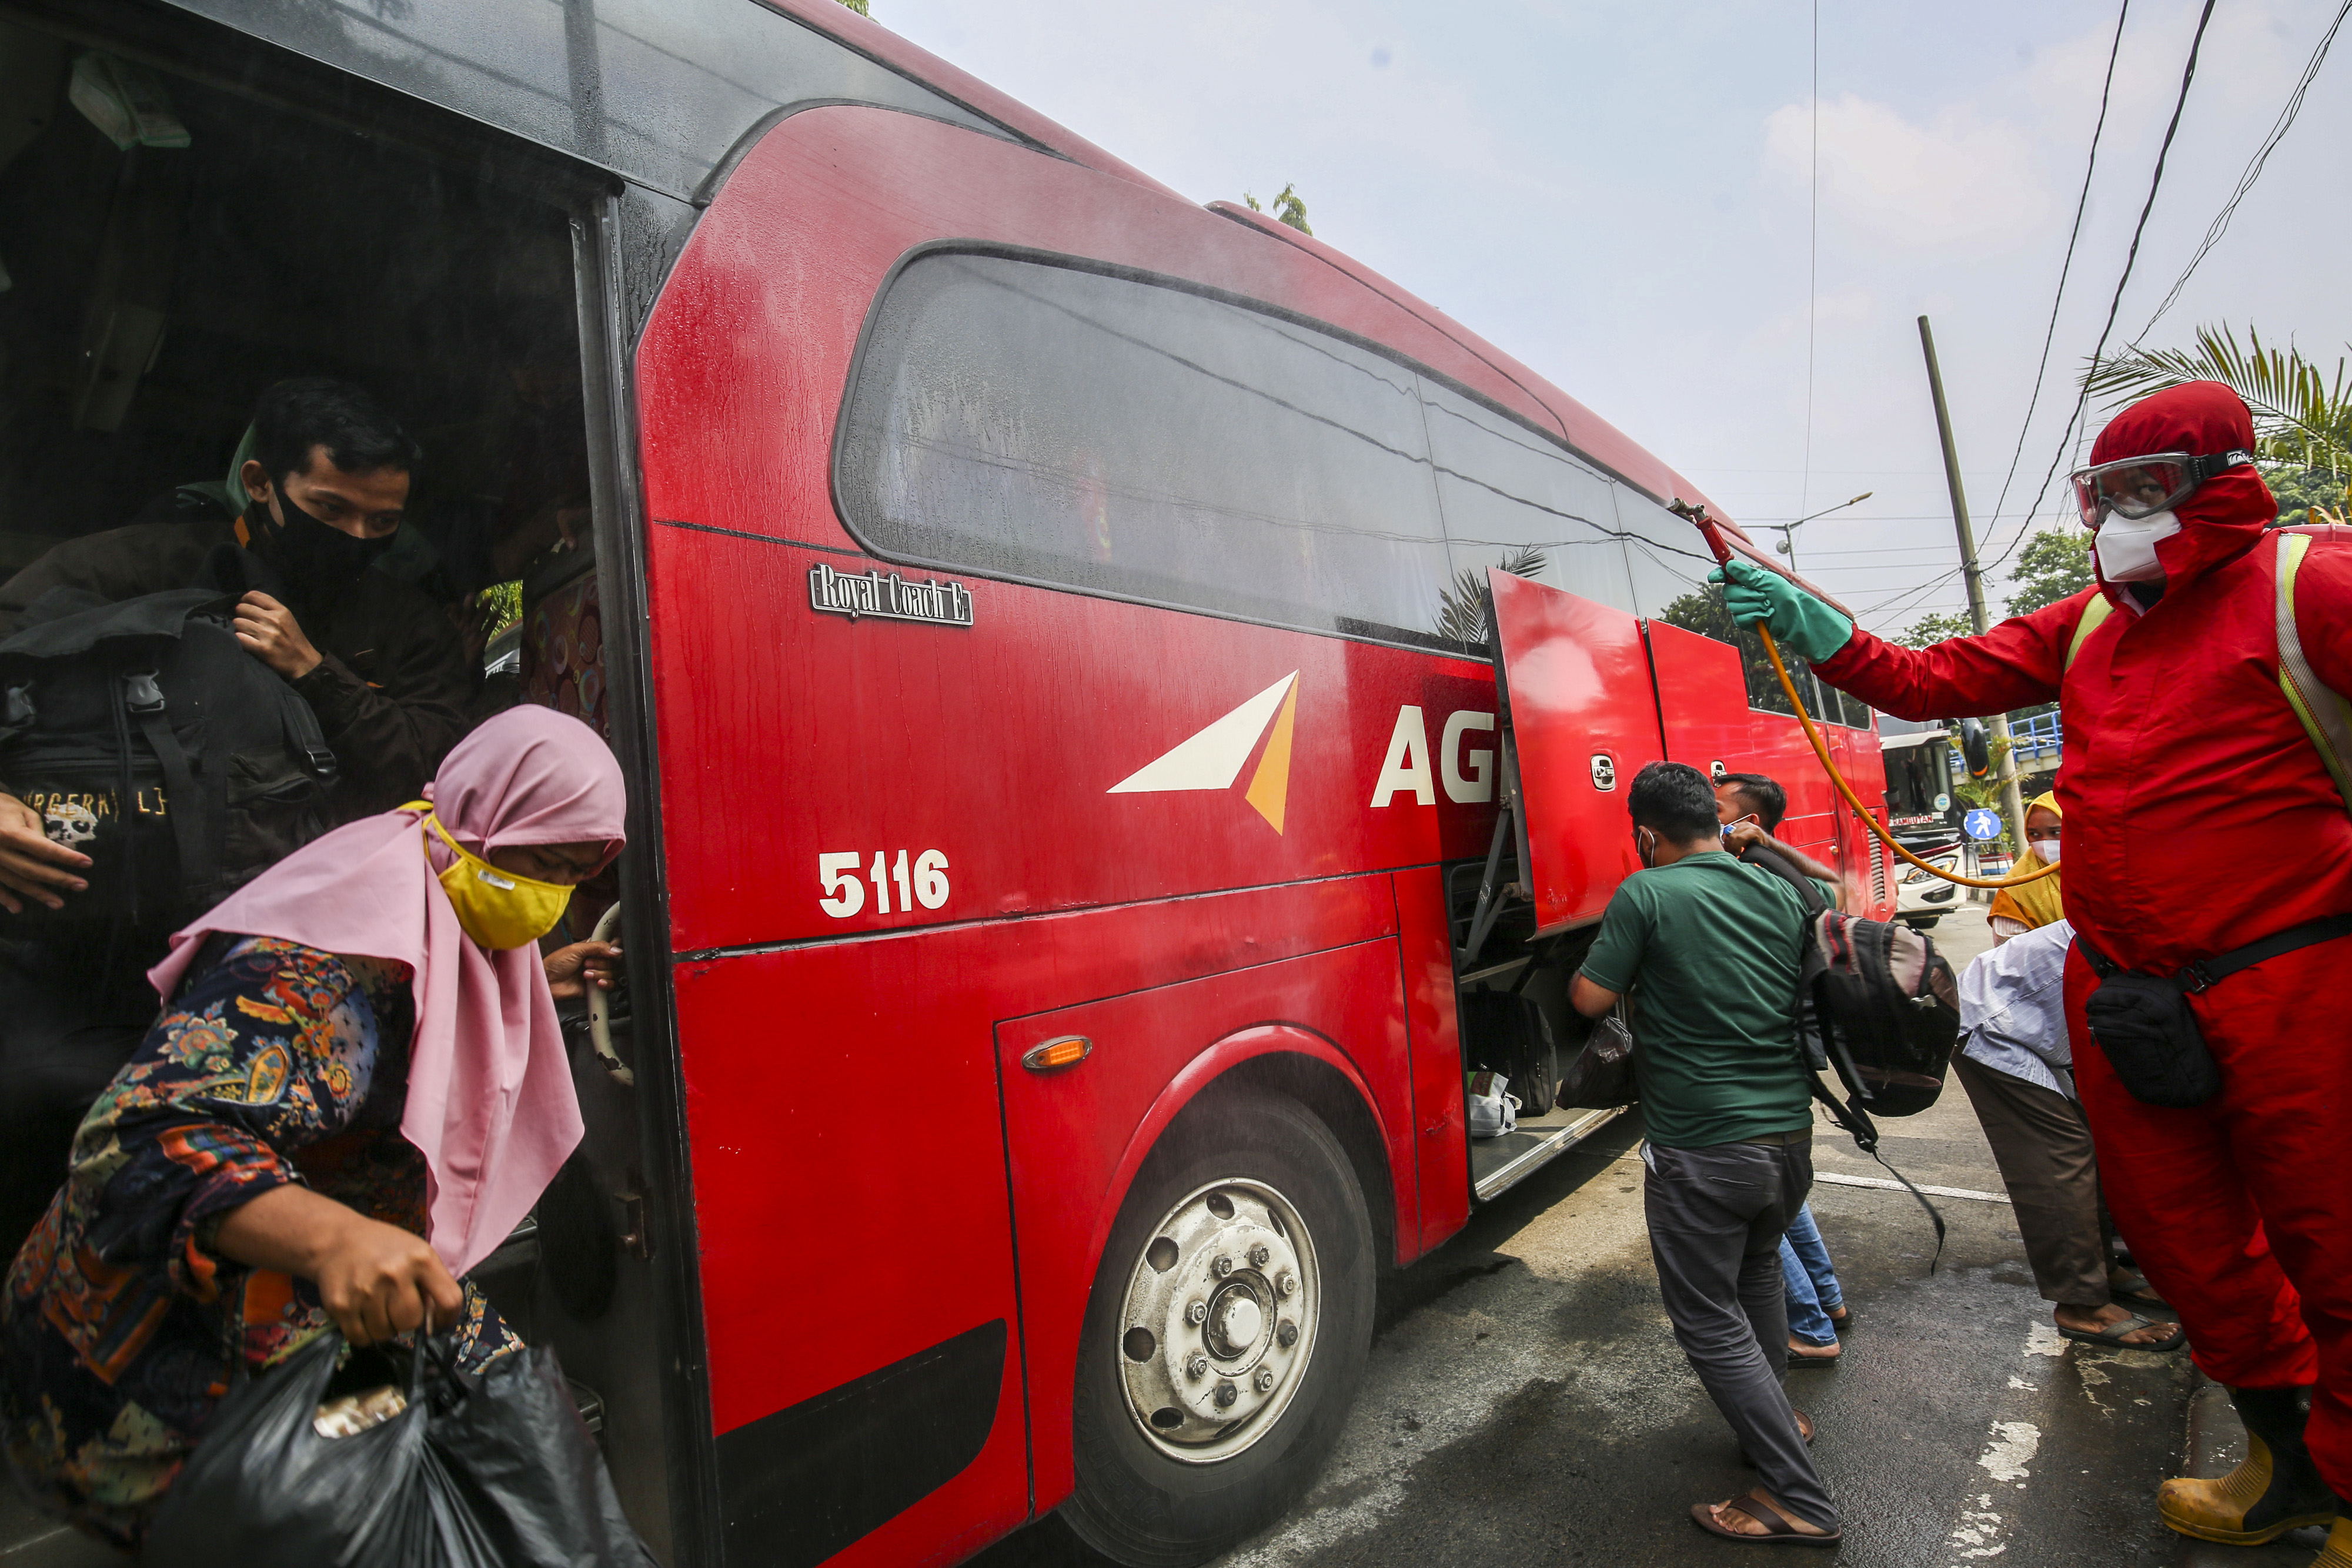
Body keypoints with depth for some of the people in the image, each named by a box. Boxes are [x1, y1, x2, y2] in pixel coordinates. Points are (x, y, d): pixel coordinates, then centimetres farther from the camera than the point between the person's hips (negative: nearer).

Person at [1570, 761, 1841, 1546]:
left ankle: (1799, 1500, 13)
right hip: (1790, 1133, 8)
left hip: (1701, 1150, -7)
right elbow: (1807, 995, 17)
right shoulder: (1782, 893, 4)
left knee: (1709, 1321, 7)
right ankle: (1774, 1416, 47)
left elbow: (1590, 999, -11)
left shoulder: (1647, 894, -16)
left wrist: (1590, 963, 9)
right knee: (1758, 1271, 30)